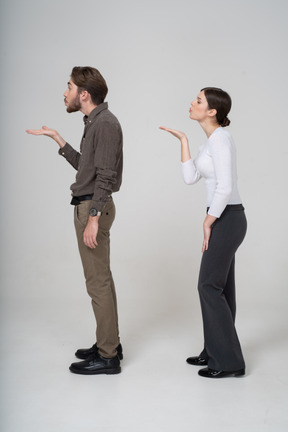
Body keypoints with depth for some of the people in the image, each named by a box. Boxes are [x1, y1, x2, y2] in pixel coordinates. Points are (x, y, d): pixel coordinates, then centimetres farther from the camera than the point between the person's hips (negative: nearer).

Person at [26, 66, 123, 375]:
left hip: (93, 208, -10)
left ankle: (107, 357, 5)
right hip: (87, 206, 10)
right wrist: (57, 138, 18)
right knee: (101, 279, 15)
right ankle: (109, 344, 27)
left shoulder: (105, 124, -16)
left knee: (97, 281, -5)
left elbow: (105, 176, -22)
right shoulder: (94, 122, 15)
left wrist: (93, 218, -24)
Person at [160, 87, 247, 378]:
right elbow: (190, 178, 9)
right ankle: (217, 352, 25)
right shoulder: (212, 140, 13)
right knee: (219, 287, 14)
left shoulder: (220, 138, -17)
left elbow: (225, 187, -25)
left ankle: (228, 361, 5)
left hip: (226, 219, -10)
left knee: (209, 286, -4)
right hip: (224, 218, 10)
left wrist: (208, 222, -15)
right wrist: (183, 141, 6)